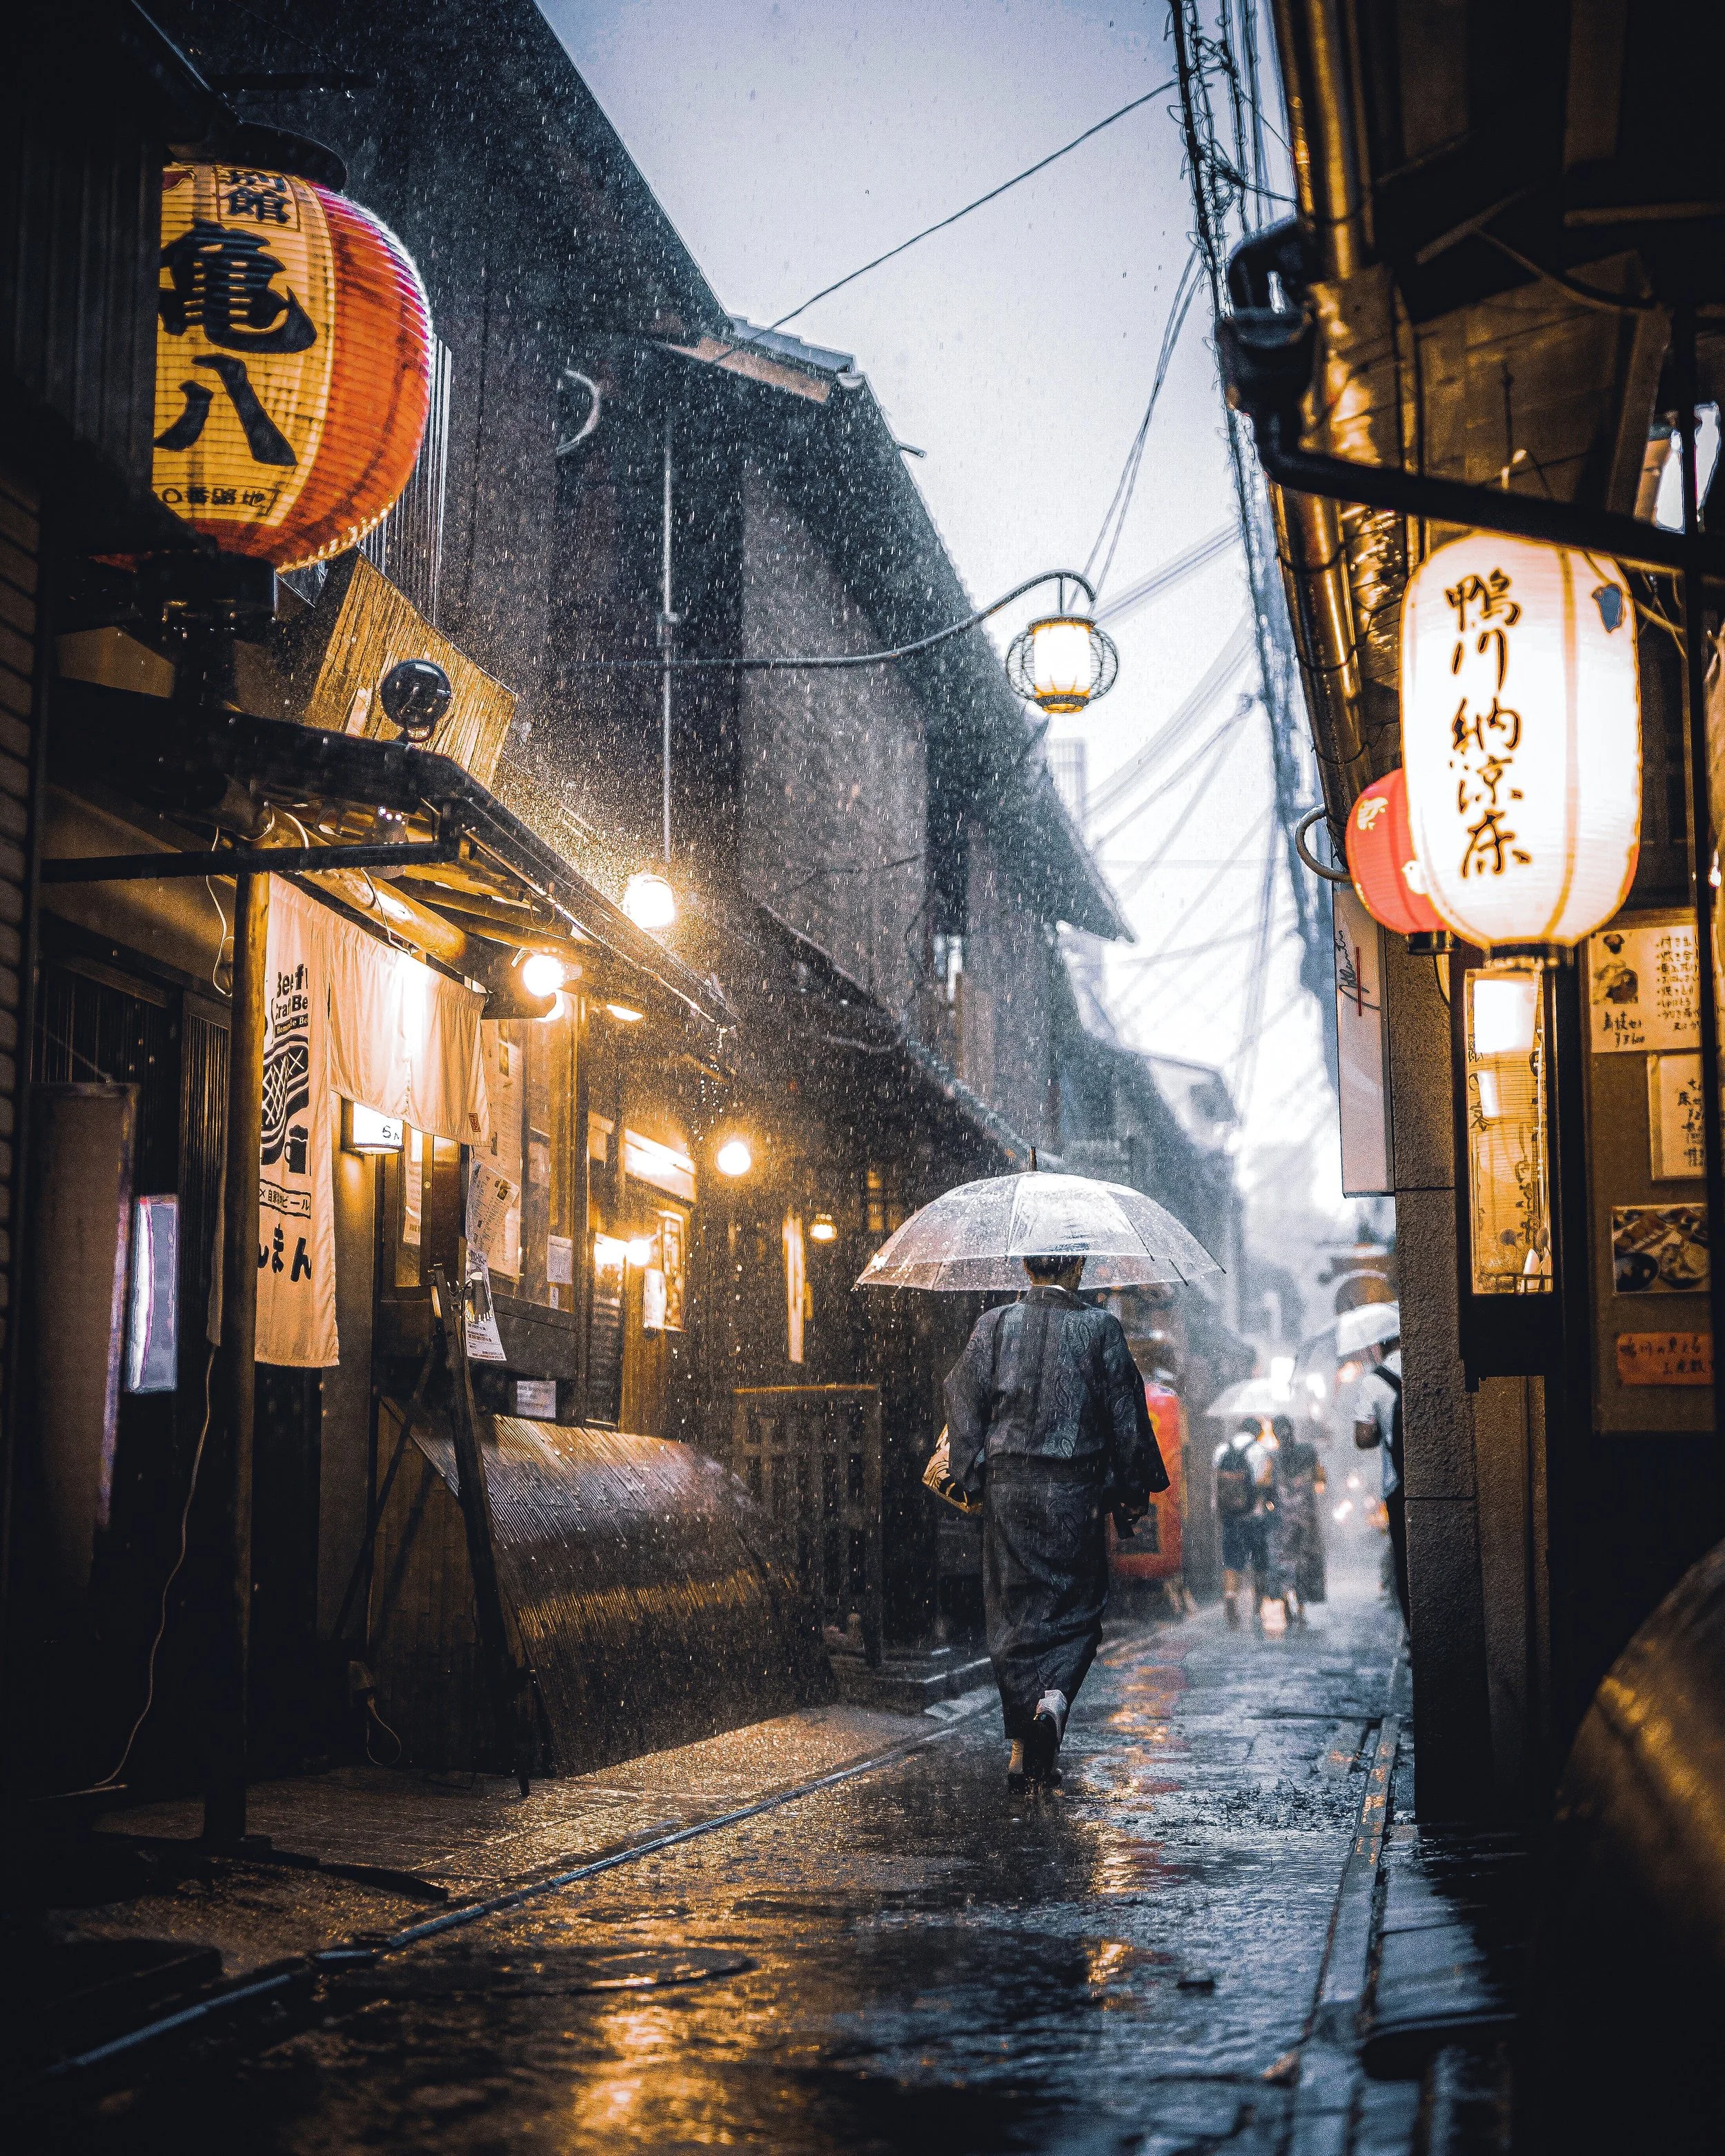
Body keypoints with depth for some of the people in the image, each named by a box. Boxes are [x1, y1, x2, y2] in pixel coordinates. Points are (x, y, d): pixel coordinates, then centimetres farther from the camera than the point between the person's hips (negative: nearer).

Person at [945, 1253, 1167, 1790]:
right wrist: (1134, 1489, 8)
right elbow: (1125, 1415, -1)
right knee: (1076, 1603, 11)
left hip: (1007, 1488, 2)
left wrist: (969, 1478, 12)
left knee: (1012, 1610, 9)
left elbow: (965, 1406, 2)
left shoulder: (994, 1325, 0)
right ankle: (1054, 1697, -15)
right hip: (1074, 1491, -2)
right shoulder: (1100, 1328, -4)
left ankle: (1021, 1747, 9)